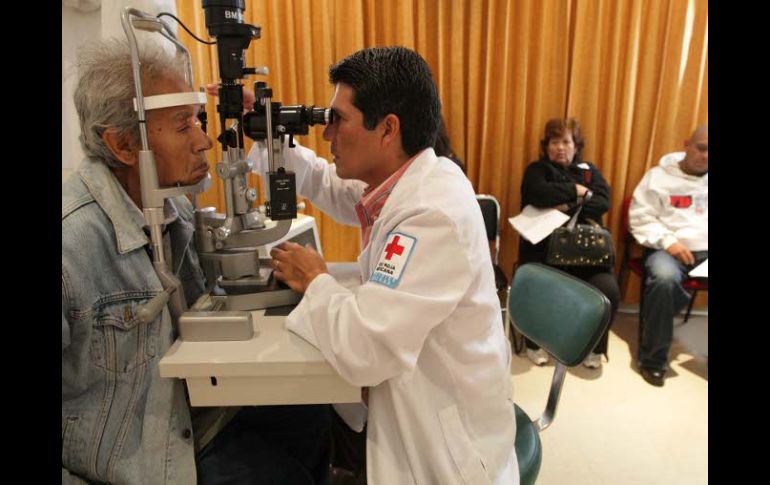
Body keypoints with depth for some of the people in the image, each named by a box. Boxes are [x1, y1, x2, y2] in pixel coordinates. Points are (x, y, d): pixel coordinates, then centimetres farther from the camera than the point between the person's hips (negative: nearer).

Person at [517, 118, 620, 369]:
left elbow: (603, 203, 1)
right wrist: (576, 191, -5)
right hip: (543, 245, -2)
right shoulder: (537, 169, 9)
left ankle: (594, 347, 7)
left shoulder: (590, 171, 19)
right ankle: (536, 343, 3)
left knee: (608, 290, -21)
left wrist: (569, 207, -12)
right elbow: (539, 194, -14)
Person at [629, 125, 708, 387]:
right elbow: (640, 218, -1)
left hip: (704, 251, 4)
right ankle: (653, 359, -20)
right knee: (664, 278, -37)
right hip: (668, 249, -4)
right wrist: (668, 241, -16)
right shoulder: (659, 176, 6)